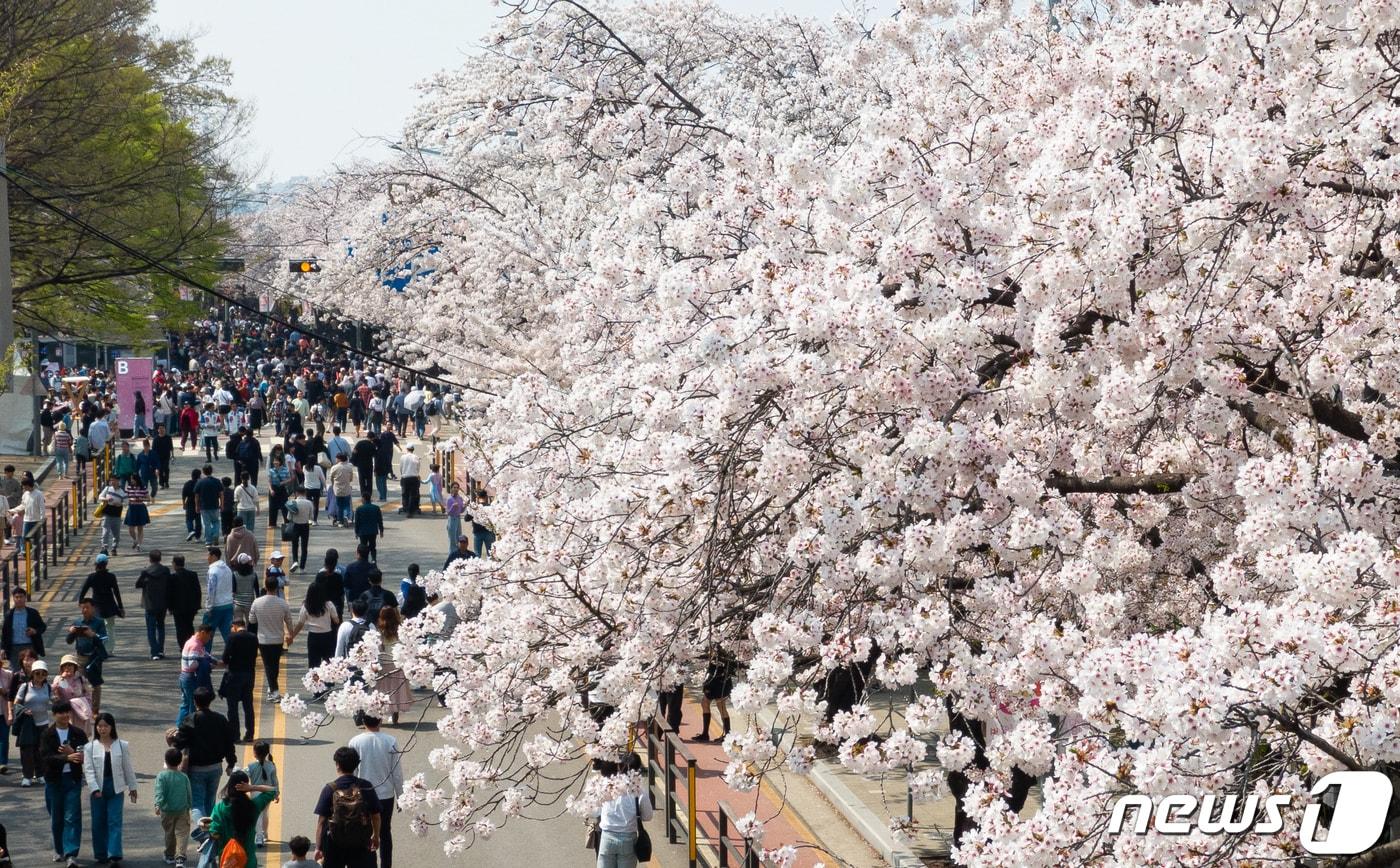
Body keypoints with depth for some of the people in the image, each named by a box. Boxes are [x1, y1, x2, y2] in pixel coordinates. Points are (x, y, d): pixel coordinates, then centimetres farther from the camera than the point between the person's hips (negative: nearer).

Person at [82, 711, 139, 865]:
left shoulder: (122, 745, 2)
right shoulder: (90, 747, 0)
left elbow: (128, 768, 8)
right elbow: (88, 770, -6)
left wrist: (132, 788, 11)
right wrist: (94, 789, -16)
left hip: (116, 788, -1)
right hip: (98, 790, 1)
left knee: (115, 821, -7)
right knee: (98, 822, 7)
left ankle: (114, 854, -11)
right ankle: (101, 854, 18)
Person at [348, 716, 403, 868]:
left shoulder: (355, 742, -13)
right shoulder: (391, 741, -12)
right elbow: (397, 772, -6)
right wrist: (400, 795, 7)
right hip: (386, 794, 1)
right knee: (385, 833, 14)